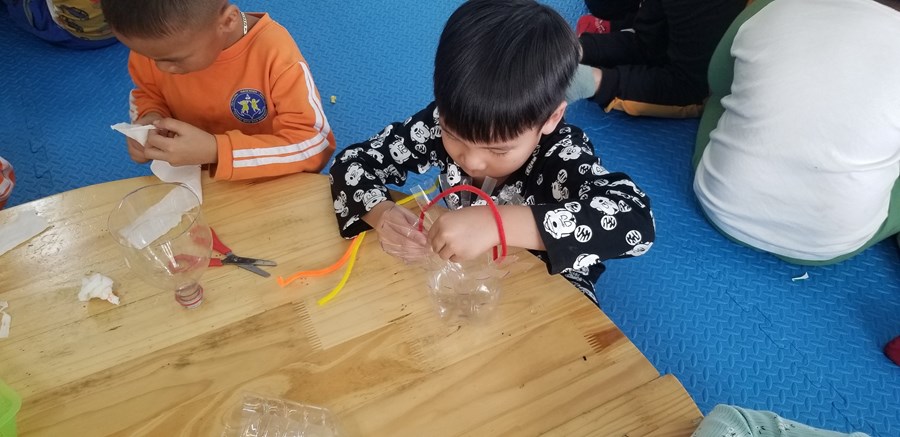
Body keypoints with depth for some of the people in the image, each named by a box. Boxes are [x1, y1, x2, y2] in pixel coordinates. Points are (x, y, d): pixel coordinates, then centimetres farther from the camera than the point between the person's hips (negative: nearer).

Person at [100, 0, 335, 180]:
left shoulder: (274, 51, -28)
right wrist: (150, 120, -16)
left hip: (274, 183, -3)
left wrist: (215, 150, -33)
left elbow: (314, 145, -27)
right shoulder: (154, 42, -13)